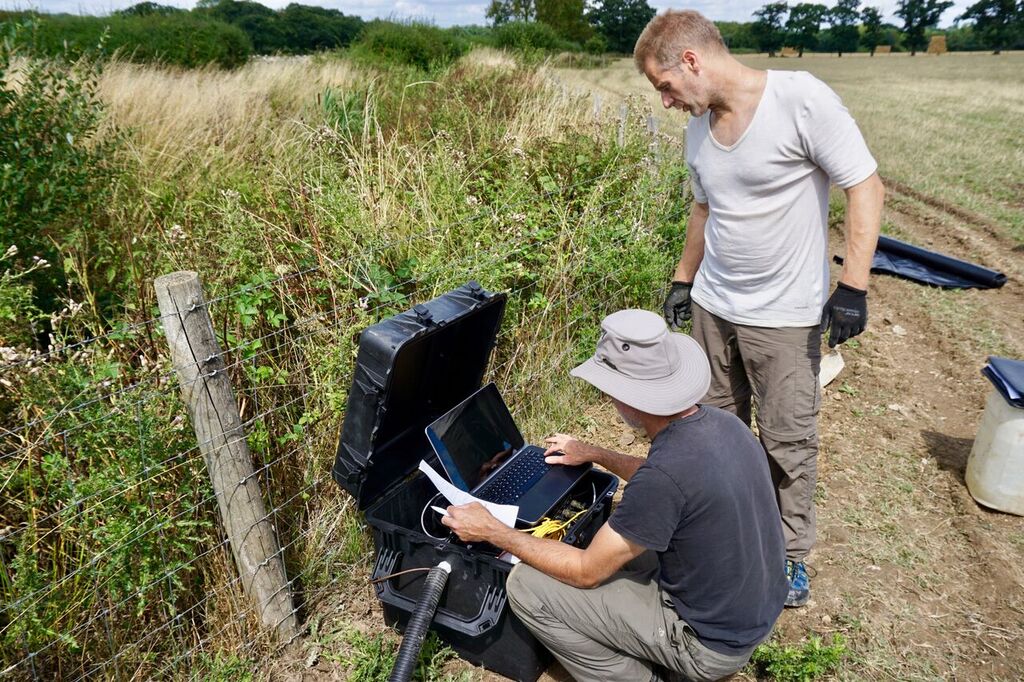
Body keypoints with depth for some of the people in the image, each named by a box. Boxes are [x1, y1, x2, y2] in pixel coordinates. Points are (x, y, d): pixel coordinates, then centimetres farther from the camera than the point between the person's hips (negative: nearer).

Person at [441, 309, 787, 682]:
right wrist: (593, 454, 22)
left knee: (527, 587, -8)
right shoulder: (720, 421, -8)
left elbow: (586, 572, -20)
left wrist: (493, 532, -12)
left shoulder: (665, 473, -33)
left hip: (711, 641, -8)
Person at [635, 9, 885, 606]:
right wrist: (685, 278, 18)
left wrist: (853, 286, -19)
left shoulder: (802, 99, -17)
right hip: (713, 307, 6)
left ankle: (792, 553, 26)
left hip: (785, 316, -6)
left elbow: (866, 187, -14)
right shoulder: (699, 126, 4)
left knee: (788, 440, 5)